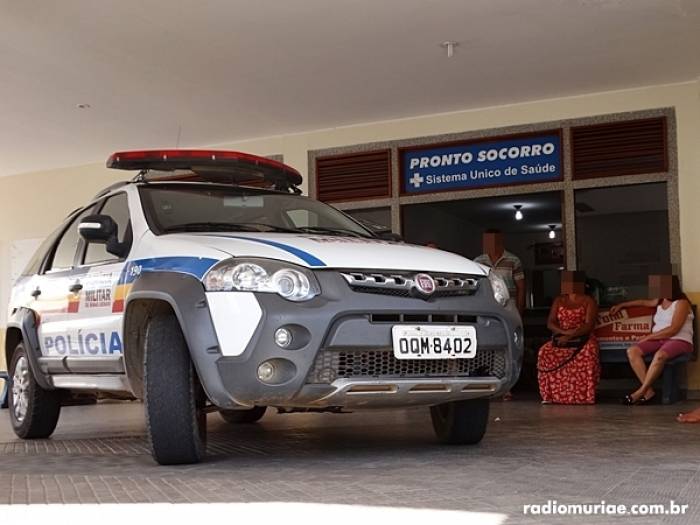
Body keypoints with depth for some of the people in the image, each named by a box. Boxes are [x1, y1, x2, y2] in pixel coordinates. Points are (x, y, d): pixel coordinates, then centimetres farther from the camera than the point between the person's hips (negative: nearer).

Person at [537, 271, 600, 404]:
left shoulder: (588, 301, 5)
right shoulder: (559, 300, 16)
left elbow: (589, 326, -8)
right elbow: (550, 323, 6)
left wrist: (570, 336, -21)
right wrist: (565, 332, -14)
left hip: (583, 339, -3)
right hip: (560, 338, 3)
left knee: (588, 353, -39)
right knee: (545, 352, -29)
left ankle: (583, 394, -33)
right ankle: (550, 394, -25)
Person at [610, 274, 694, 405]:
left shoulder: (681, 303, -7)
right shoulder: (660, 302, 17)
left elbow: (673, 329, -17)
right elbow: (644, 302, 40)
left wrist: (649, 337, -15)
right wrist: (621, 305, 42)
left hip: (679, 341, -8)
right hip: (659, 340, 8)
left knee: (659, 356, -41)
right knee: (632, 351, -19)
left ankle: (641, 392, -29)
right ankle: (649, 391, -28)